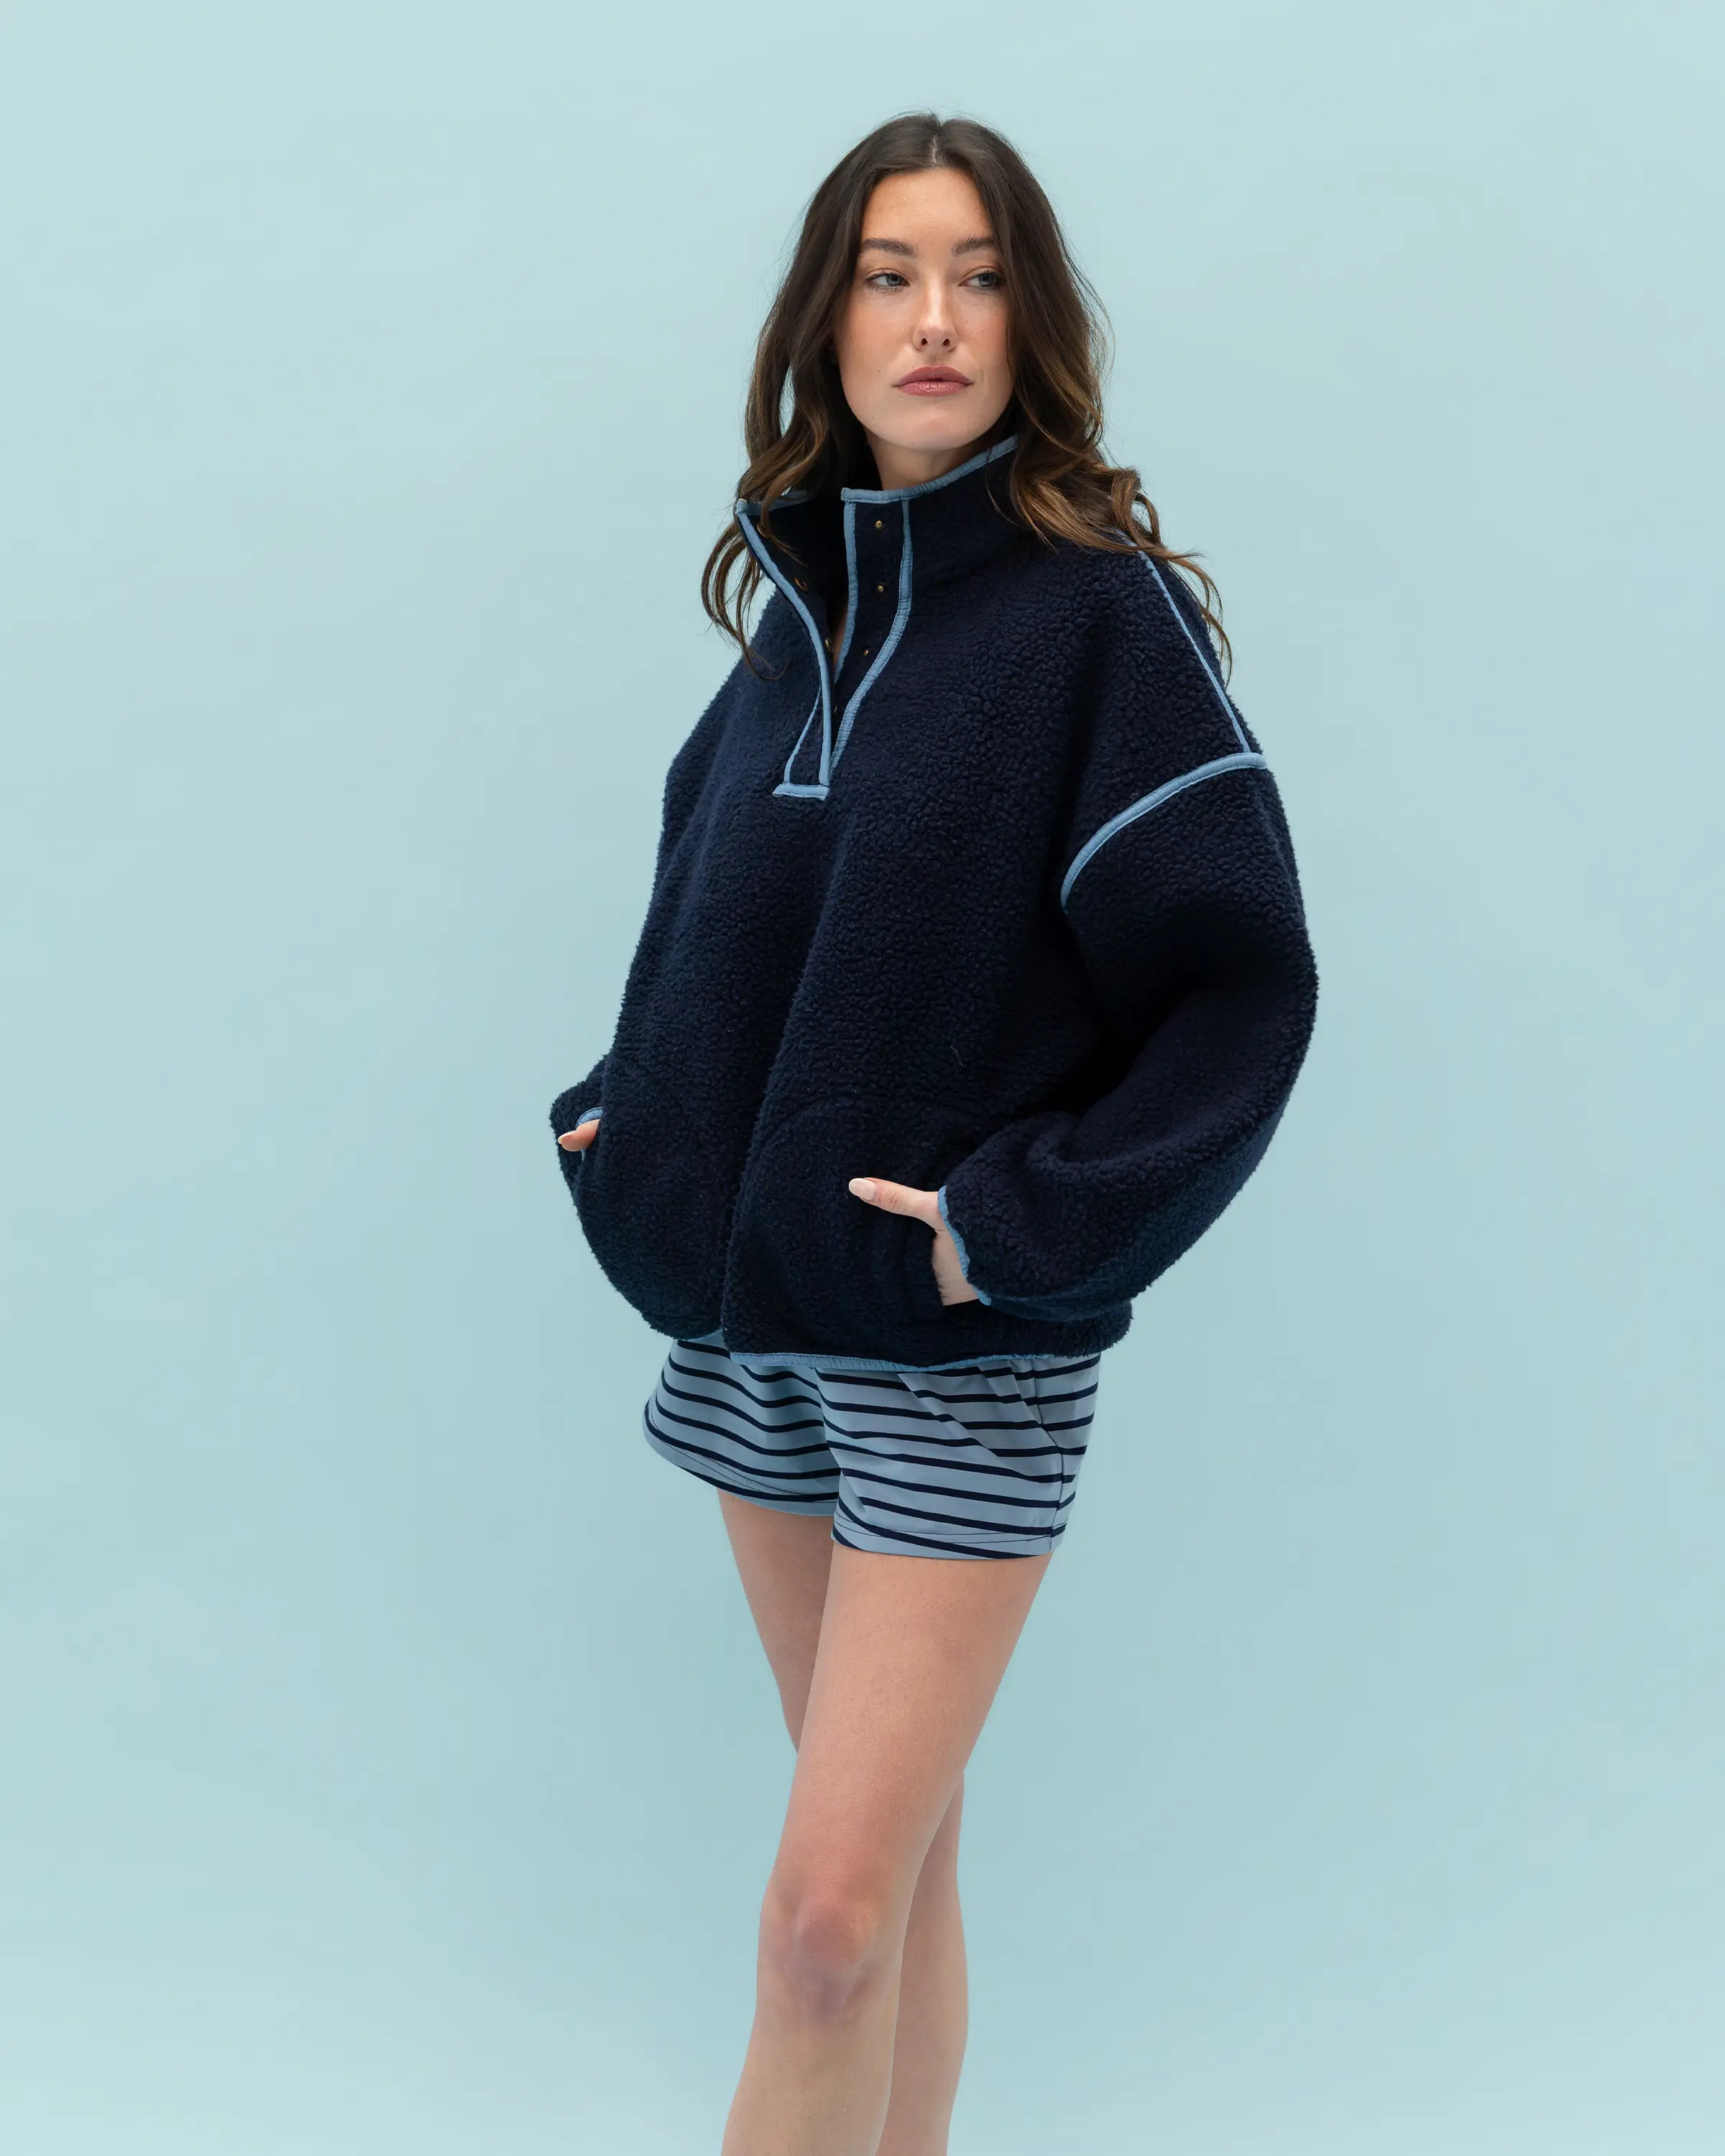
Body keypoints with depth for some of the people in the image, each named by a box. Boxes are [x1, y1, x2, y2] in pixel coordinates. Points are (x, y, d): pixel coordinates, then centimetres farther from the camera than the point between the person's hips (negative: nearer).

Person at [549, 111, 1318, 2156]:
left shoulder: (1108, 611, -9)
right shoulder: (794, 615, 9)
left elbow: (1244, 987, -11)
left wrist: (1028, 1221, -18)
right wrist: (620, 1114, 6)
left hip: (968, 1343, -5)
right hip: (757, 1323, 6)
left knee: (830, 1907, -9)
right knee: (895, 1849, 16)